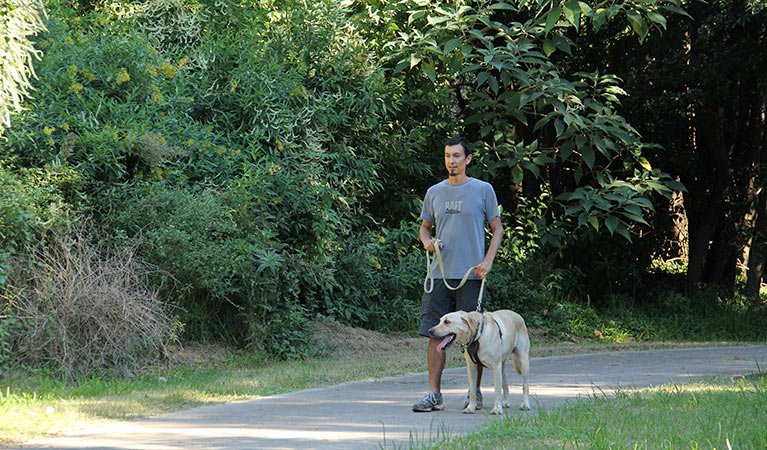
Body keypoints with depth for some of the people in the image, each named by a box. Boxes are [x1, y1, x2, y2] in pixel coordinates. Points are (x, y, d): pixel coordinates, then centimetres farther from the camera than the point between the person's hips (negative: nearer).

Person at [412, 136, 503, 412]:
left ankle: (475, 393, 10)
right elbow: (425, 226, 24)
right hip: (439, 274, 3)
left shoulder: (483, 190, 3)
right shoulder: (434, 192, 13)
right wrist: (427, 242, 0)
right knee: (435, 334, -1)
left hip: (471, 275, -3)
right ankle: (434, 394, 2)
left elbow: (497, 229, 6)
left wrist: (488, 261, -8)